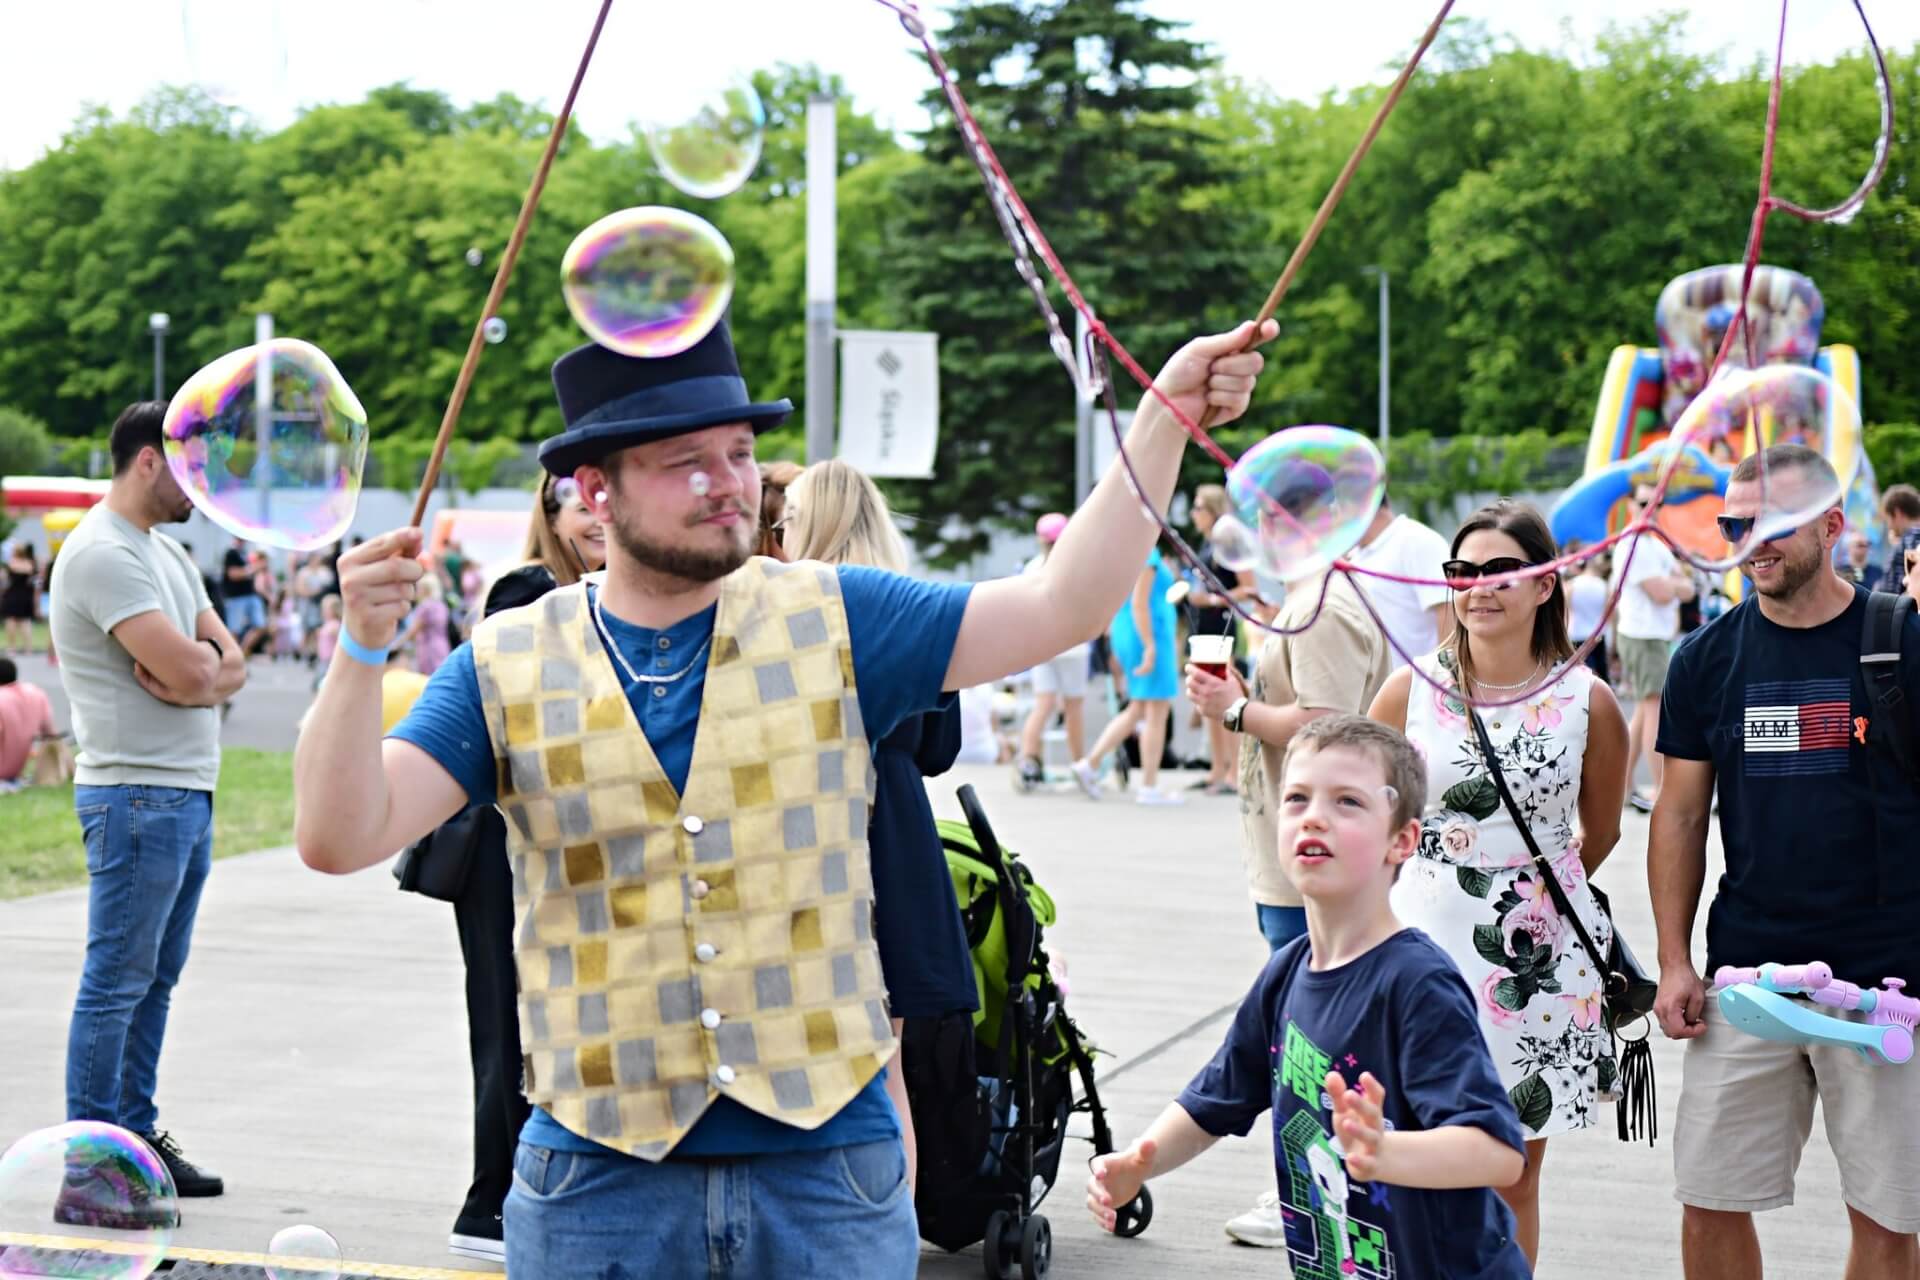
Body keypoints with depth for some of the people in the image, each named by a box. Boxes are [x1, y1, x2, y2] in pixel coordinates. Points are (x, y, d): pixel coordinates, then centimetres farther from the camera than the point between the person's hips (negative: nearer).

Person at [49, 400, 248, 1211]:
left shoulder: (164, 551, 17)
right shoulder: (103, 554, -14)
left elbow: (230, 668, 10)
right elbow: (189, 671, -23)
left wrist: (196, 669, -11)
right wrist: (201, 653, -1)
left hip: (188, 794, 10)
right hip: (137, 794, -10)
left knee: (155, 979, 13)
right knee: (116, 982, -6)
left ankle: (137, 1140, 21)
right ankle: (89, 1171, -2)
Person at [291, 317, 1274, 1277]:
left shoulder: (834, 622, 3)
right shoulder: (505, 669, 2)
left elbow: (1062, 606, -2)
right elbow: (339, 837, -6)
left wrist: (1167, 412, -10)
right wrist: (362, 647, -21)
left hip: (827, 1152, 1)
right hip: (601, 1170, 0)